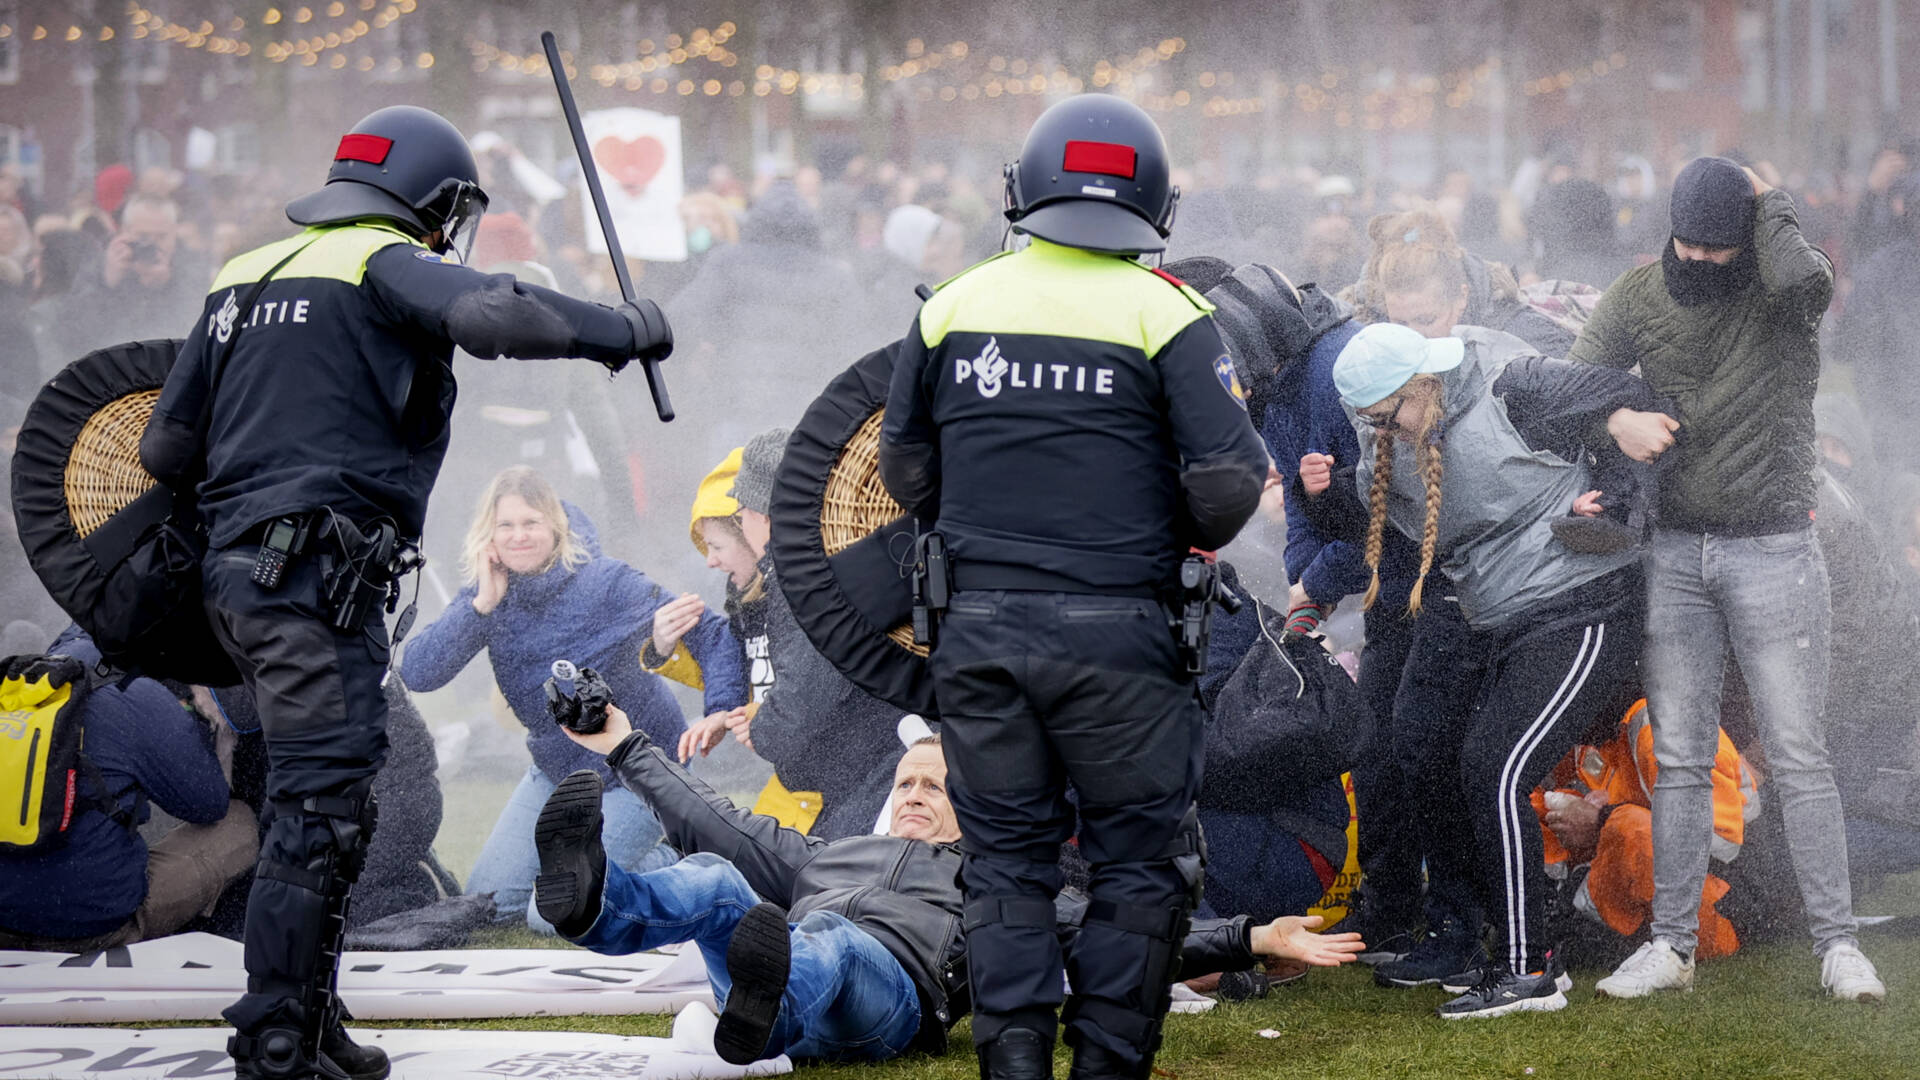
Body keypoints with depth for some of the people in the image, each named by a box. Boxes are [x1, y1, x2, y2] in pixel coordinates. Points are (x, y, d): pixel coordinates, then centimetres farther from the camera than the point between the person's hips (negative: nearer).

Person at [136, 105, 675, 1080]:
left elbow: (165, 449, 20)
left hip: (237, 569, 9)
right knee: (319, 807, -9)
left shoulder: (243, 279, 20)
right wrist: (625, 329, -11)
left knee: (329, 802, 17)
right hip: (314, 580, -9)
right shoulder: (387, 266, -4)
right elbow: (491, 314, -25)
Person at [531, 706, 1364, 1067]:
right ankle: (590, 900, -60)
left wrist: (1252, 941, 12)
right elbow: (714, 824, 43)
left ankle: (767, 999, -78)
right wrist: (625, 748, 45)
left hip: (884, 991, -3)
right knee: (715, 880, -26)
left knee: (832, 944, -39)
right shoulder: (826, 856, 44)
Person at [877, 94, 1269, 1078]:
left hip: (977, 627, 3)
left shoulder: (955, 304, 5)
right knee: (1141, 858, 8)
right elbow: (1230, 479, -10)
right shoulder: (1165, 316, -5)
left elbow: (904, 464, 12)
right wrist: (1186, 539, 10)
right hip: (1114, 630, -3)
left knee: (1004, 856, 12)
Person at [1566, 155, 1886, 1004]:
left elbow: (1804, 276, -30)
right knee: (1679, 759, 4)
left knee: (1798, 757, -4)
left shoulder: (1781, 292, -6)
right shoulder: (1638, 298, 4)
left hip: (1772, 550, -3)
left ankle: (1837, 942, 1)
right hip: (1674, 553, 3)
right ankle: (1672, 943, 9)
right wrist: (1618, 420, -22)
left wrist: (1769, 203, -12)